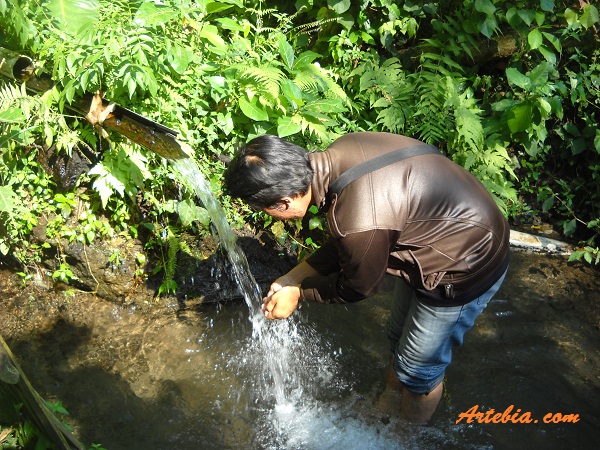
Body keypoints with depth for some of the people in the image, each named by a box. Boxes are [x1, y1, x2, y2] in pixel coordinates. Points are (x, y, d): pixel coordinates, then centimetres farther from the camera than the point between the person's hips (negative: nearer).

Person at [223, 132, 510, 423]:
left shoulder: (360, 223, -39)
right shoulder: (339, 153, -14)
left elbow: (358, 287, -17)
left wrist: (298, 292, -2)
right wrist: (295, 276, -2)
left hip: (466, 269, -8)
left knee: (418, 367, 12)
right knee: (399, 338, 25)